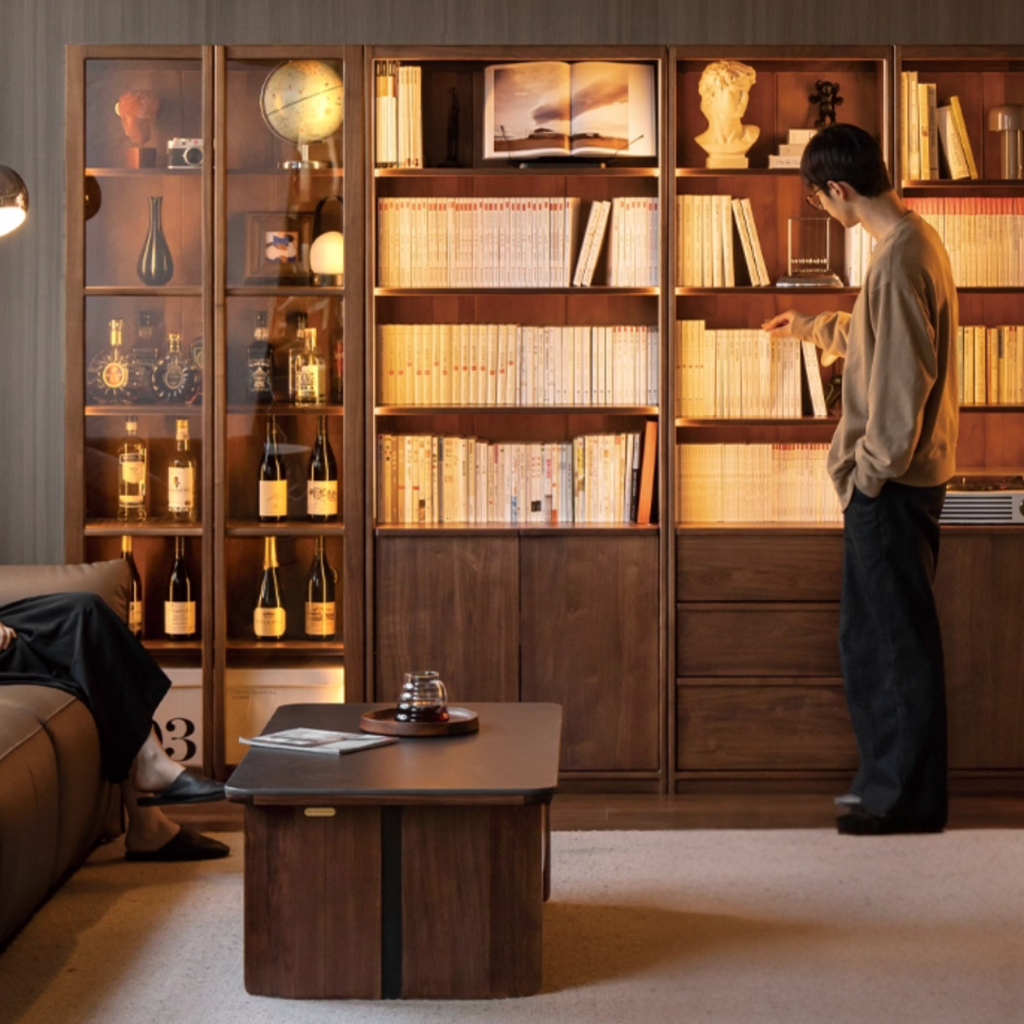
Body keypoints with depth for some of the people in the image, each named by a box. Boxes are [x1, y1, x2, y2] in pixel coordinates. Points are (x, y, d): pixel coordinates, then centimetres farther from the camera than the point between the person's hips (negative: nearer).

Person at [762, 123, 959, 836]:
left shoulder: (899, 261, -20)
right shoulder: (915, 241, 13)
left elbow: (904, 379, -23)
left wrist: (872, 471, -18)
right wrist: (816, 328, 42)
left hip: (892, 481, -10)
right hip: (901, 475, 10)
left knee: (896, 635, -2)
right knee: (874, 632, 16)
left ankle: (909, 797, 6)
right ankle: (888, 778, 24)